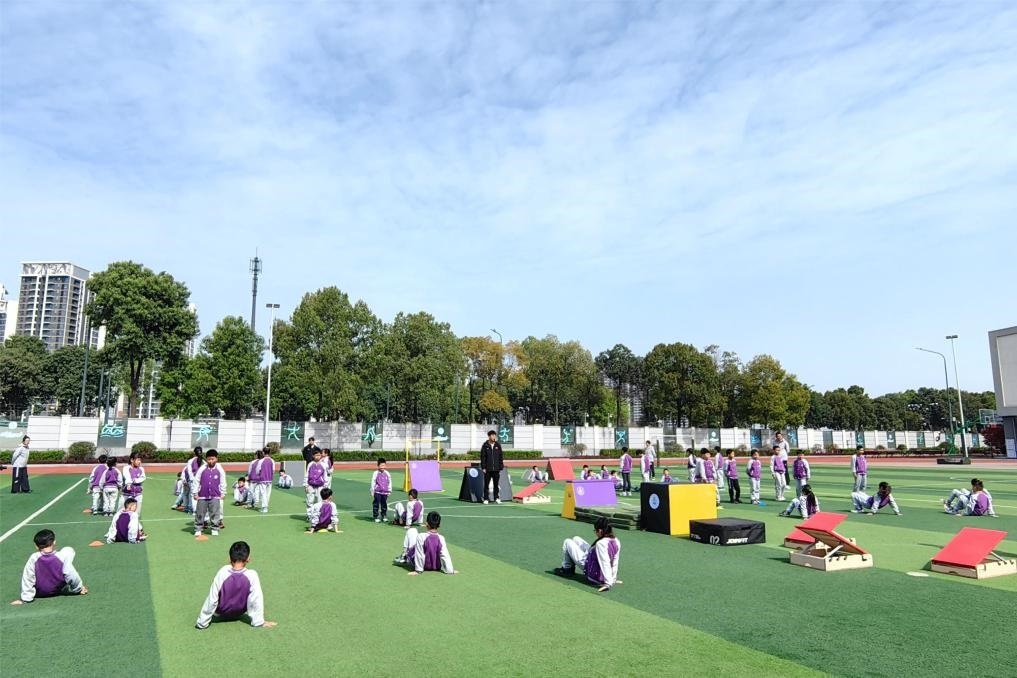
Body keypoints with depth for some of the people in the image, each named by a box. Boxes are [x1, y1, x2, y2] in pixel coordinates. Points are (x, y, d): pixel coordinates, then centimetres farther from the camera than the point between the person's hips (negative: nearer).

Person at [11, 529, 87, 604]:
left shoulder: (34, 558, -25)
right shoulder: (62, 557, -25)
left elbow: (27, 578, -21)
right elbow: (71, 576, -18)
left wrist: (25, 598, -10)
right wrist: (79, 589, -2)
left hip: (40, 593, 1)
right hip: (59, 590, -1)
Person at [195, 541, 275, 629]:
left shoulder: (222, 572, -29)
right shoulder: (252, 575, -30)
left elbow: (212, 599, -21)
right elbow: (256, 600, -23)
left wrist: (202, 622, -10)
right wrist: (259, 622, -11)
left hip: (221, 612, 1)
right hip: (240, 612, -1)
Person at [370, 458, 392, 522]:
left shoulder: (387, 473, 5)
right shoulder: (375, 473, -6)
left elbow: (389, 482, 13)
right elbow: (373, 482, -2)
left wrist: (389, 491, 13)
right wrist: (372, 492, -2)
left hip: (385, 492, 3)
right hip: (377, 492, -3)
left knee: (384, 504, 9)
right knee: (376, 504, -1)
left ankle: (384, 516, 20)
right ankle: (376, 517, 6)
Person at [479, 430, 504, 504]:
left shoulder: (498, 445, 6)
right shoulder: (485, 445, -1)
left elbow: (501, 457, 8)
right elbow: (482, 457, -2)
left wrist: (501, 467, 3)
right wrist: (483, 467, -7)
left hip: (496, 469, 2)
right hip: (487, 469, -2)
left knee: (496, 484, 6)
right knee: (486, 484, 4)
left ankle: (497, 498, 15)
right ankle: (485, 499, 11)